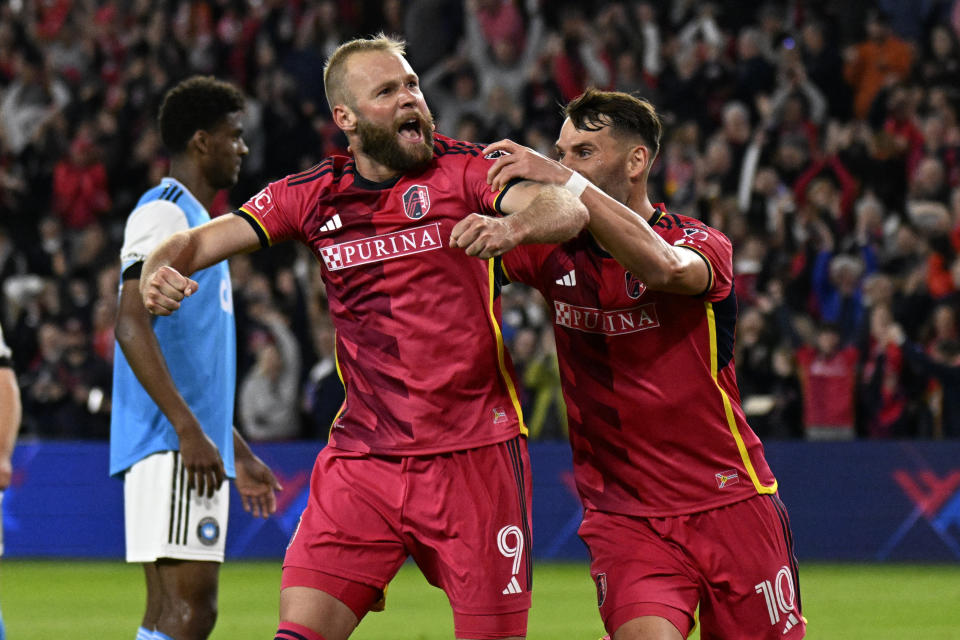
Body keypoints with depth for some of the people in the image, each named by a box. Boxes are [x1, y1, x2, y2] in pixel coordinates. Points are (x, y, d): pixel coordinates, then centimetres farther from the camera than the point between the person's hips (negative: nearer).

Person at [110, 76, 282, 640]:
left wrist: (240, 454, 29)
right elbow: (133, 327, -19)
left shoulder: (197, 221, 24)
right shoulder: (164, 212, -7)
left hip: (198, 451, 10)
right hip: (170, 448, -10)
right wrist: (189, 430, -25)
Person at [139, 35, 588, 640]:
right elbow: (201, 241, 4)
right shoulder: (313, 194, 6)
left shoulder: (462, 169, -3)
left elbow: (569, 210, -18)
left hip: (473, 451, -2)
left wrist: (512, 226, -40)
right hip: (361, 453, 2)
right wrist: (159, 270, -19)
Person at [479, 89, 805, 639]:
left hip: (729, 505, -1)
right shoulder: (557, 255, 4)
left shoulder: (703, 245, -7)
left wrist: (566, 180, -37)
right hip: (622, 518, 1)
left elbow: (664, 267, -31)